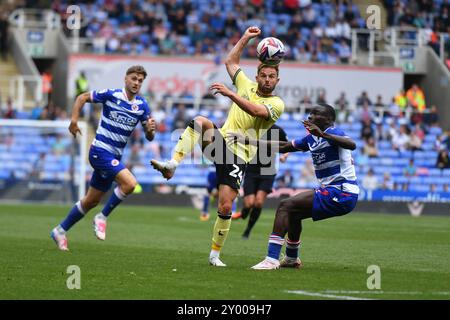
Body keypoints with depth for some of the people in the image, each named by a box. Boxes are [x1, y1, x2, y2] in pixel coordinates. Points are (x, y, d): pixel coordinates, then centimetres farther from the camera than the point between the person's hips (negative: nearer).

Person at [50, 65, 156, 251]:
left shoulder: (142, 106, 4)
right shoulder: (111, 95, -10)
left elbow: (149, 137, 7)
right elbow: (82, 98, 1)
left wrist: (150, 130, -16)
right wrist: (74, 119, -12)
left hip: (114, 157, 6)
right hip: (100, 151, -6)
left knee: (92, 201, 13)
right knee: (130, 183, -25)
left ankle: (60, 230, 27)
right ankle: (102, 218, -9)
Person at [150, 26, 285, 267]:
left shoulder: (277, 104, -3)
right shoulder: (247, 86, 14)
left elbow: (256, 111, -23)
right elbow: (230, 62, 25)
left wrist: (230, 94, -29)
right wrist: (246, 38, 19)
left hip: (238, 154, -3)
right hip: (221, 139, 3)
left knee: (226, 207, -11)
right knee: (200, 121, -30)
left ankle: (215, 253, 5)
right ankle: (172, 165, -38)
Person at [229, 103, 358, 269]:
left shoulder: (333, 132, -12)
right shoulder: (311, 138, 15)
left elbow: (352, 145, -33)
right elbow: (284, 146, 22)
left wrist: (323, 134, -42)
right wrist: (249, 141, 20)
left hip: (341, 194, -10)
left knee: (285, 206, -13)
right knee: (293, 212, 28)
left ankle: (271, 259, -18)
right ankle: (291, 259, 45)